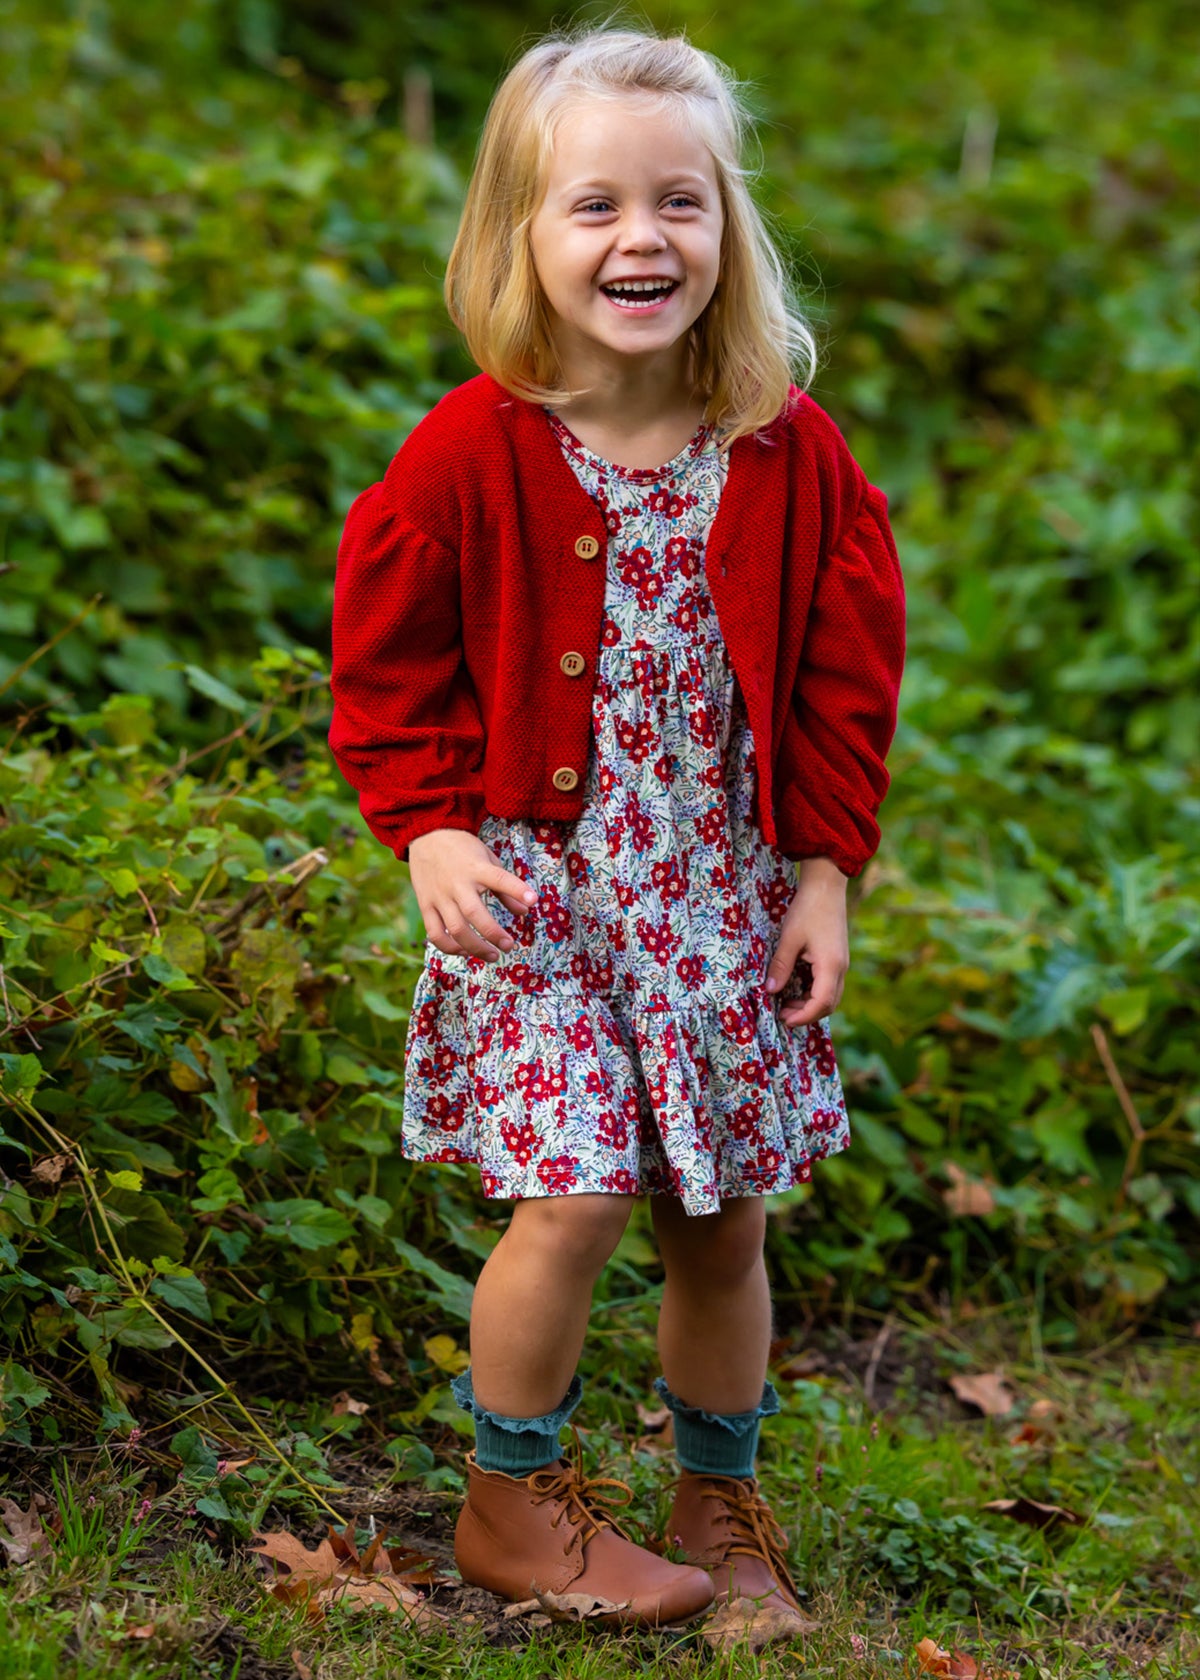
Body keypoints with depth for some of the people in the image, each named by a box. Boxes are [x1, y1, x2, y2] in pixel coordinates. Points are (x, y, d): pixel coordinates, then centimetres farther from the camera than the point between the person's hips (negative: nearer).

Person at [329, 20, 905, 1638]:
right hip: (539, 880, -3)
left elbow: (850, 664, 4)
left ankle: (720, 1506, 31)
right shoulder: (473, 451, -12)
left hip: (728, 892, 3)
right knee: (575, 1194, -11)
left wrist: (826, 866, 1)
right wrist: (430, 830, -9)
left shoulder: (793, 452, -4)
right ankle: (510, 1503, 13)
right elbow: (388, 652, -1)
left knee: (725, 1220, 10)